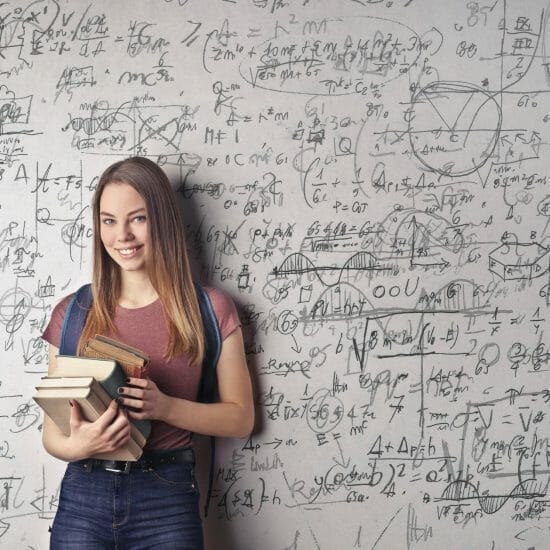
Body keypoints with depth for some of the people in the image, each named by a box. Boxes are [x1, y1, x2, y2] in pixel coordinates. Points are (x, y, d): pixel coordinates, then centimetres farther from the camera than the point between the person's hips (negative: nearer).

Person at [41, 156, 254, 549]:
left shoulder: (211, 309, -1)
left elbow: (240, 419, 1)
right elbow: (52, 431, 7)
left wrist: (165, 407, -15)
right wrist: (77, 446, -16)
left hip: (168, 501, -1)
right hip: (83, 498, 2)